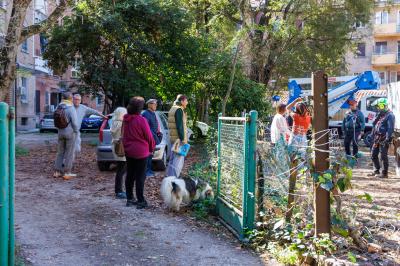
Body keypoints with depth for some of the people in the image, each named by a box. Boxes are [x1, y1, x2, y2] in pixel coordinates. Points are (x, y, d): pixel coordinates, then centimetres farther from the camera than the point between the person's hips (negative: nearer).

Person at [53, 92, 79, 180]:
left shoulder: (58, 108, 4)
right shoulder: (71, 109, -15)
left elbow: (56, 121, 9)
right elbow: (75, 122, -16)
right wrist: (76, 132, -1)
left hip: (60, 133, 6)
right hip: (70, 133, -6)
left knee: (60, 152, 15)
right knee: (69, 153, 2)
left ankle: (57, 172, 15)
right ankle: (67, 173, 4)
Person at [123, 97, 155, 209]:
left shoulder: (126, 119, 2)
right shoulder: (141, 120, -19)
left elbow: (124, 135, 10)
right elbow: (149, 136, -12)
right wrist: (152, 148, 5)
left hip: (128, 151, 7)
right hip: (141, 152, -7)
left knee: (130, 175, 13)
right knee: (140, 176, 0)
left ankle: (129, 199, 21)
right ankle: (140, 201, 4)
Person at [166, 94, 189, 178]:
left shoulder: (172, 109, 17)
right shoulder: (179, 110, -13)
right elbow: (180, 126, -19)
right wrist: (183, 139, -19)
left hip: (173, 138, 10)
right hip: (179, 138, -10)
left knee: (172, 159, 16)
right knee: (178, 160, -8)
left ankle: (170, 177, 22)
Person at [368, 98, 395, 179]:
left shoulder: (389, 115, -11)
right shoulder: (380, 114, 16)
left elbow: (390, 128, -17)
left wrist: (387, 139, -23)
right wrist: (373, 137, 17)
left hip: (383, 139, -9)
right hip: (377, 138, 9)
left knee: (383, 156, -4)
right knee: (373, 155, 13)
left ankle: (385, 173, 4)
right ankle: (376, 171, 25)